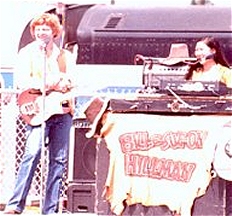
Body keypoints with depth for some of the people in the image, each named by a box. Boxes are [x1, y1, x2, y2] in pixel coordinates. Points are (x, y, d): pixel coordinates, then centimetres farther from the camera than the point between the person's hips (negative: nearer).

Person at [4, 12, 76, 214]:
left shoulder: (65, 56, 17)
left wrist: (43, 83, -12)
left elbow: (70, 82, 4)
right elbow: (23, 82, -4)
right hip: (38, 111, -4)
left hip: (62, 109, 4)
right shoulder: (27, 53, 9)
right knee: (33, 154, -19)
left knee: (59, 160, 0)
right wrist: (55, 83, -10)